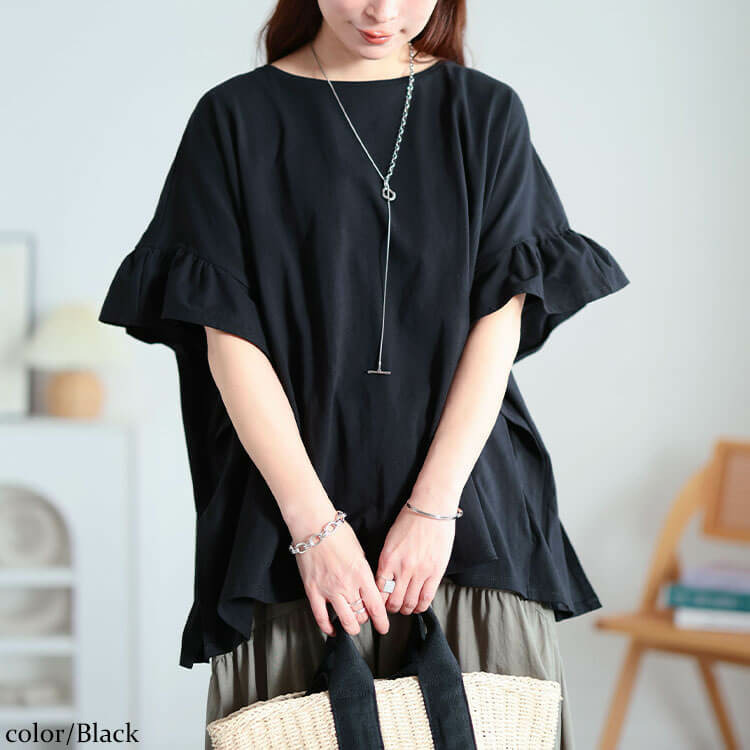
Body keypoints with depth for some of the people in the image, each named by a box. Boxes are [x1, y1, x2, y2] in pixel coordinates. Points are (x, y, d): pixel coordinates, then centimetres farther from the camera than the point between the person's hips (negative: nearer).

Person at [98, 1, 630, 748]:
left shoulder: (486, 113, 6)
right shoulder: (235, 118, 2)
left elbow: (499, 320, -1)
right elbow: (229, 337, -4)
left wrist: (433, 505, -11)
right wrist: (313, 522, -13)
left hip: (470, 511, 1)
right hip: (291, 506, -1)